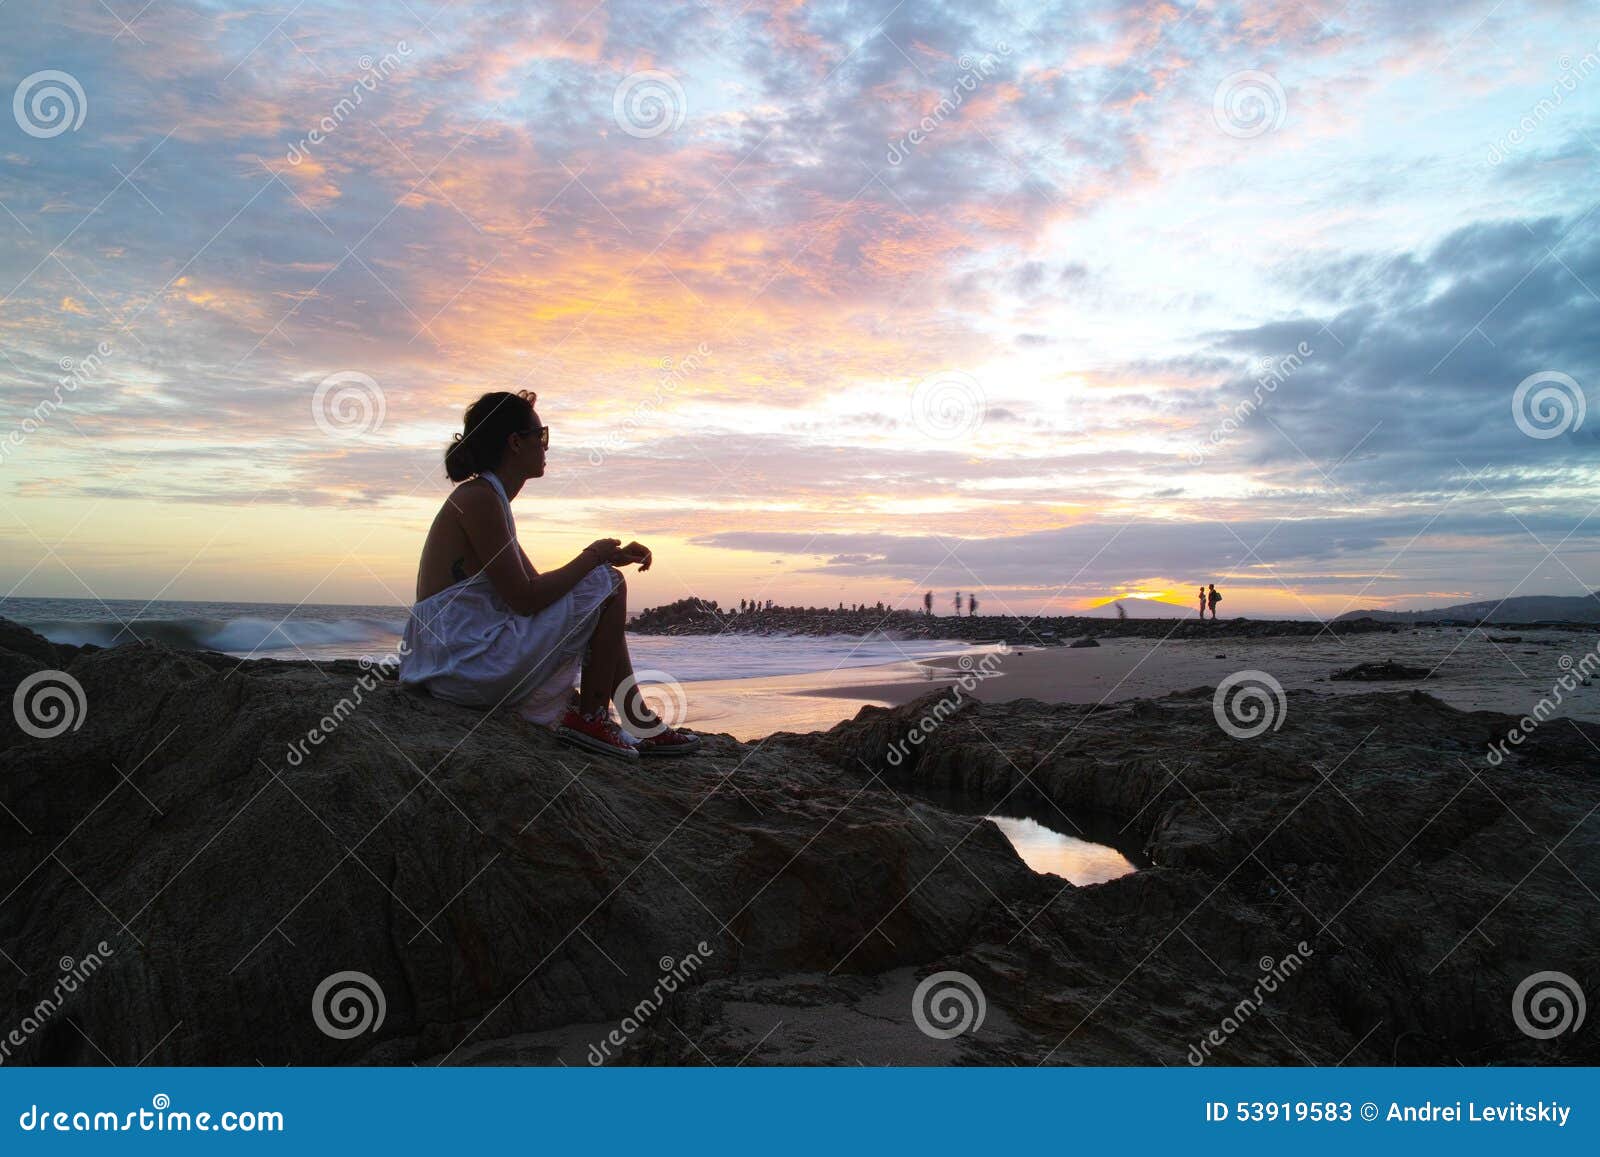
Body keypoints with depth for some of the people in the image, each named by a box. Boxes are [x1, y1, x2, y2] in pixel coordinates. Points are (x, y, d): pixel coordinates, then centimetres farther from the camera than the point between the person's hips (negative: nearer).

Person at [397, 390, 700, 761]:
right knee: (608, 585, -9)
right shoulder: (478, 498, -16)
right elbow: (525, 600, -21)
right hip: (467, 661, -10)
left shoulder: (486, 498, 15)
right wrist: (592, 557, -9)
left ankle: (644, 724, 18)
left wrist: (609, 557, 8)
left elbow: (536, 583, 17)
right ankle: (589, 717, 1)